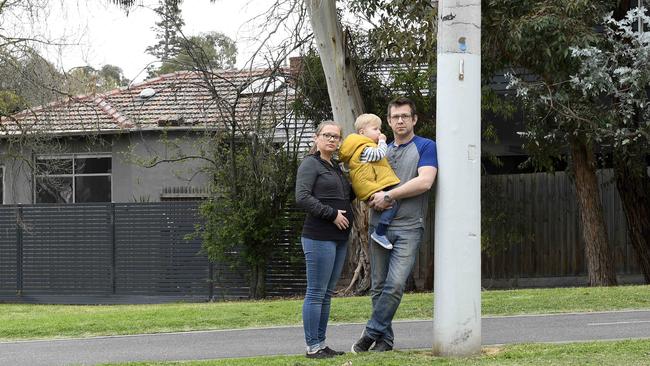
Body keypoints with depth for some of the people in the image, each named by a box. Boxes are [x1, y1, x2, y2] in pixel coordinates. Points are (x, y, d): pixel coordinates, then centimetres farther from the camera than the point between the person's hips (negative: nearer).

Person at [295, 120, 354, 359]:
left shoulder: (335, 167, 20)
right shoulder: (310, 164, -5)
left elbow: (347, 197, 30)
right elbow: (302, 198, -16)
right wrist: (332, 214, -17)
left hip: (339, 239, 9)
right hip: (319, 237, -9)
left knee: (326, 294, 12)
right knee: (316, 293, -6)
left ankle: (320, 344, 17)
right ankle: (313, 347, -3)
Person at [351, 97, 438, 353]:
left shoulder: (425, 147, 1)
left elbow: (425, 181, -13)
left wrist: (388, 195, -13)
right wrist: (374, 200, 2)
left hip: (408, 227, -5)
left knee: (396, 284, -15)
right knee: (378, 286, 5)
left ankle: (371, 332, -8)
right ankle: (385, 338, 12)